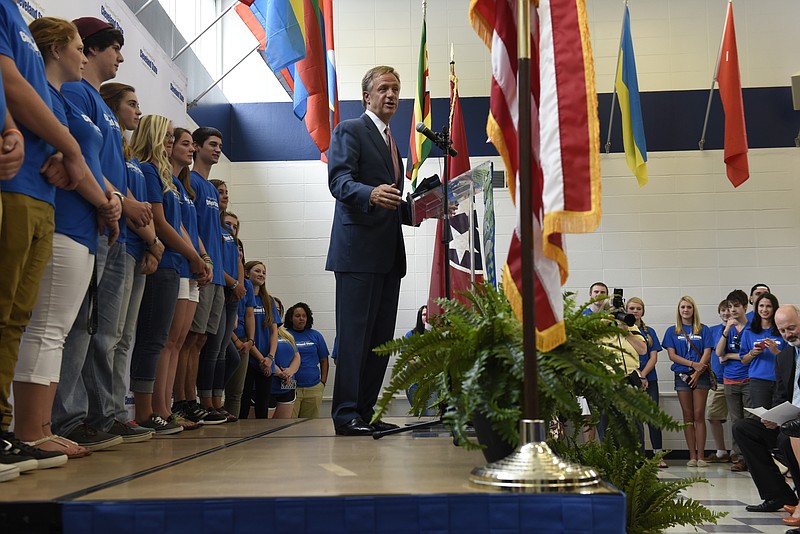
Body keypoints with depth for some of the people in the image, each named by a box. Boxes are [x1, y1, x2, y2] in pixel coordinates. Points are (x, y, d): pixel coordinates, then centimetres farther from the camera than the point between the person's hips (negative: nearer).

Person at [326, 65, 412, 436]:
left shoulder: (391, 141, 26)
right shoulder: (350, 131, 1)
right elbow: (339, 181, -14)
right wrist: (370, 193, -33)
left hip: (389, 253, 9)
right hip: (358, 251, -8)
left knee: (381, 337, 7)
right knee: (354, 333, -9)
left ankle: (365, 412, 11)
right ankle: (346, 414, -7)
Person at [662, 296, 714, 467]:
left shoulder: (703, 330, 8)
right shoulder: (672, 331, 10)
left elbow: (707, 353, 0)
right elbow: (672, 355, 1)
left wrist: (697, 372, -13)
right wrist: (692, 364, -12)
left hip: (700, 376, -1)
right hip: (682, 376, 1)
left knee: (699, 415, -7)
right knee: (688, 416, 2)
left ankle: (701, 456, -6)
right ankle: (692, 456, 3)